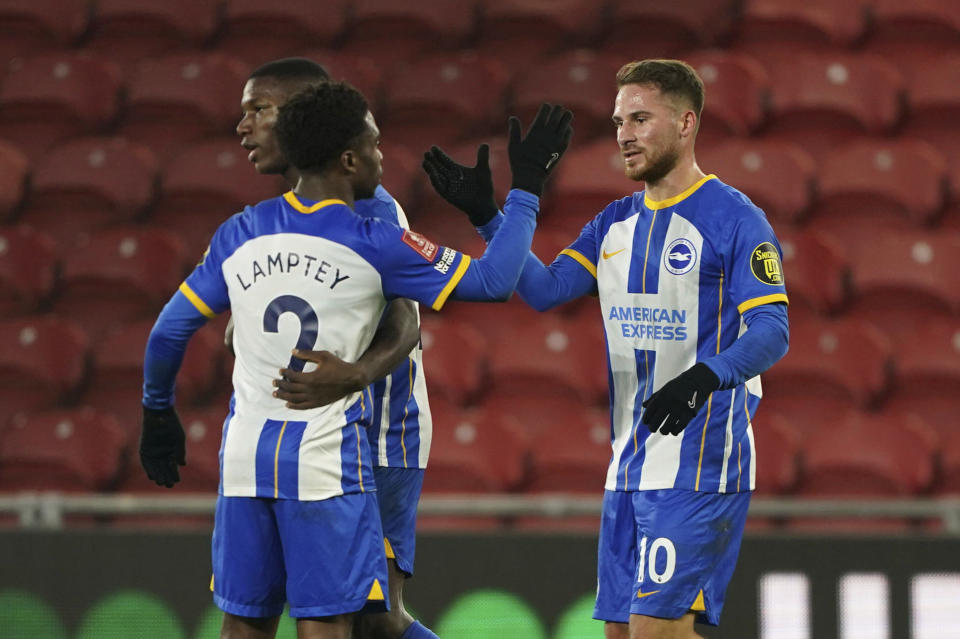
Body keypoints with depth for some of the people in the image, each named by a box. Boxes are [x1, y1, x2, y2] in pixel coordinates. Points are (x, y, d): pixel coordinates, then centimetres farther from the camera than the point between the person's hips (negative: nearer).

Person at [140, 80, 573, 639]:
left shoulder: (241, 234, 5)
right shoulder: (372, 242, -9)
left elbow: (170, 331, 10)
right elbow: (493, 280, -6)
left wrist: (159, 413, 26)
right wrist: (526, 189, 5)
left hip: (247, 453, 5)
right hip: (327, 459, -5)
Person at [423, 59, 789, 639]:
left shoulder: (734, 218, -8)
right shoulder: (616, 224, 15)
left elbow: (772, 331, -15)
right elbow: (543, 289, 7)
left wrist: (706, 376, -33)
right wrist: (486, 215, -3)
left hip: (701, 463, -8)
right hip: (631, 462, 8)